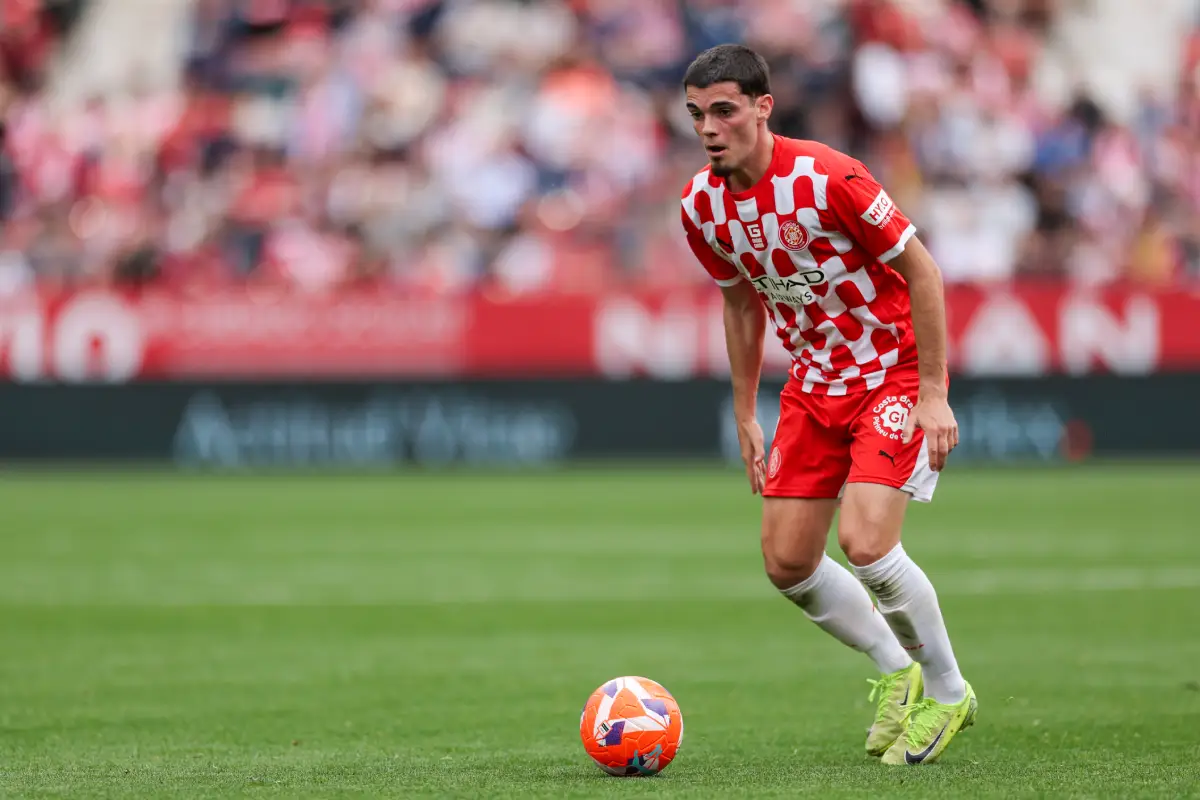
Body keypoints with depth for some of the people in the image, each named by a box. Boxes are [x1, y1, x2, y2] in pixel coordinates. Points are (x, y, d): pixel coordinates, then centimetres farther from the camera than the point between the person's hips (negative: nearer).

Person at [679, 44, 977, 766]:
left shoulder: (826, 178, -24)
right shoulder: (702, 206, -5)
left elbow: (921, 269, -17)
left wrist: (934, 393, -18)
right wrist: (746, 416, 14)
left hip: (895, 373, -7)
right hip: (815, 381, 7)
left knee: (864, 541, -21)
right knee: (787, 563, 1)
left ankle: (946, 692, 2)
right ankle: (898, 671, 25)